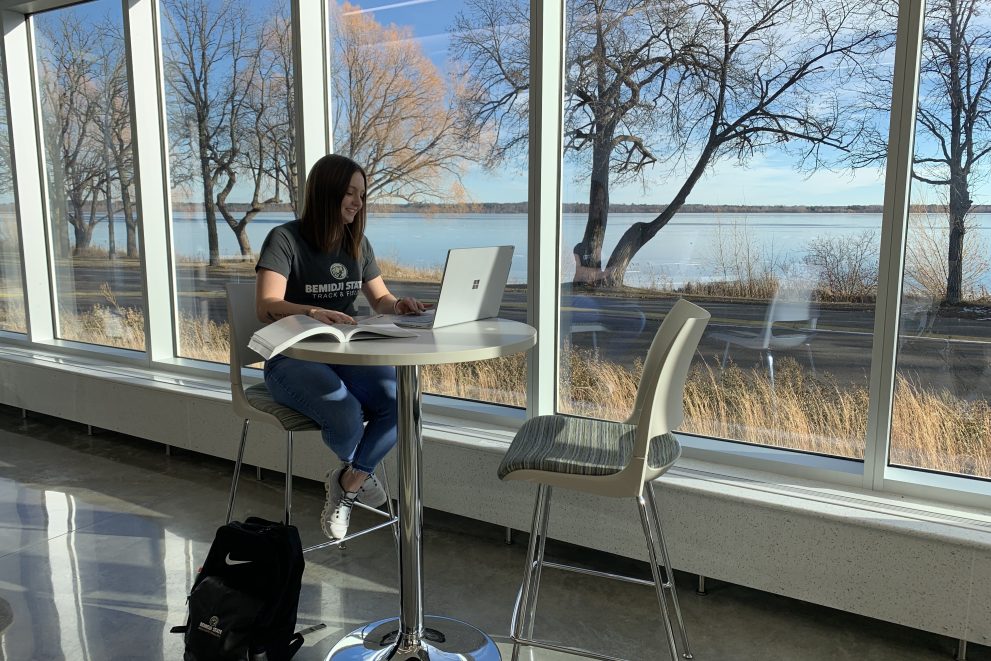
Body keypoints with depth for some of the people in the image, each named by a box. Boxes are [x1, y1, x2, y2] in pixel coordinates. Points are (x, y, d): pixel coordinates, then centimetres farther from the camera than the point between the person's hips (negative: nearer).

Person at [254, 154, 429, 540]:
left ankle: (348, 483, -1)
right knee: (346, 415, -33)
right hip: (294, 360, -5)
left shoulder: (358, 243, 12)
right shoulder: (285, 239, -8)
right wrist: (313, 312, -38)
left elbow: (380, 298, 17)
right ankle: (356, 474, 8)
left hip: (347, 355, 5)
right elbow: (266, 307, -18)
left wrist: (398, 306, -8)